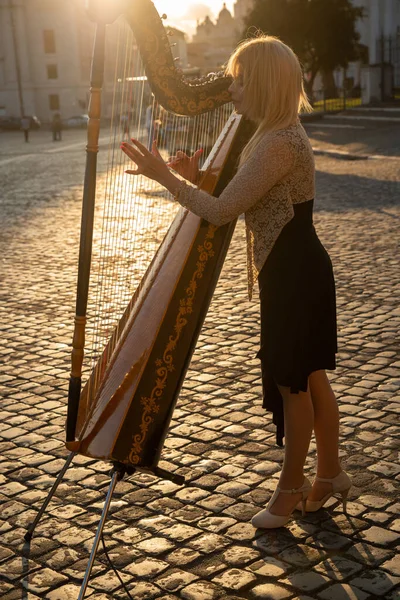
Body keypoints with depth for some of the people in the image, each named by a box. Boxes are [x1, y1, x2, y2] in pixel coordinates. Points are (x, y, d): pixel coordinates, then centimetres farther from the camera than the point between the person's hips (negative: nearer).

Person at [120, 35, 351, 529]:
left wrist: (164, 175, -15)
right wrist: (195, 175, 1)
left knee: (292, 384, 4)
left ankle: (291, 488, 21)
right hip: (301, 273, 10)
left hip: (294, 279, -10)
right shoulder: (278, 136, 10)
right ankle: (329, 475, 33)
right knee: (310, 378, 18)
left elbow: (221, 211, -24)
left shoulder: (279, 144, -23)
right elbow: (239, 202, 14)